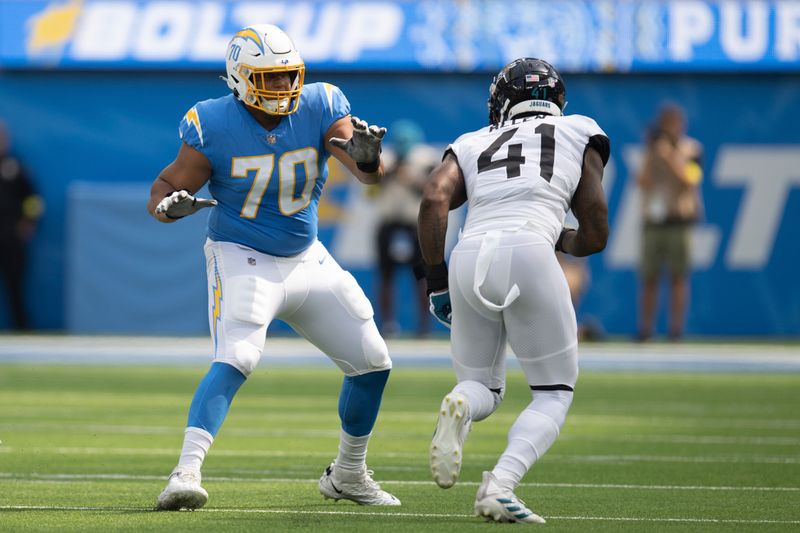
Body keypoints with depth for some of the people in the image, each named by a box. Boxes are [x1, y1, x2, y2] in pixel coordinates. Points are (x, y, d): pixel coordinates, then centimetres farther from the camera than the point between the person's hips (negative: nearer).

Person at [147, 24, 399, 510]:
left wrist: (366, 156, -44)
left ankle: (348, 474, 26)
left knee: (373, 362, 7)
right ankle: (187, 472, -36)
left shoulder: (320, 106, -10)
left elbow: (372, 175, -20)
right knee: (237, 359, -29)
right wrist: (171, 204, -37)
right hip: (243, 261, -5)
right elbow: (165, 187, -13)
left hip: (307, 260, 5)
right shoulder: (215, 126, -16)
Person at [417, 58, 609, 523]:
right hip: (528, 254, -3)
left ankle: (459, 408, -16)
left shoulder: (472, 145, 25)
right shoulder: (579, 135, 22)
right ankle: (501, 486, -12)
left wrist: (437, 281, 10)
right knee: (555, 393, 13)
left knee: (483, 388, 22)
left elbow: (434, 200, 5)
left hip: (469, 259, 3)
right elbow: (595, 236, 19)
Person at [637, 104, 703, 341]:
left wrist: (670, 156, -13)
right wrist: (651, 155, -2)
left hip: (681, 217, -4)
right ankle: (645, 328, 3)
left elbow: (689, 180, -9)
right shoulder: (653, 149, 16)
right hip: (653, 217, 4)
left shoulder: (691, 149, 3)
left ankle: (676, 327, -8)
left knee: (678, 275, -8)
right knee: (649, 277, 1)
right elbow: (642, 182, 7)